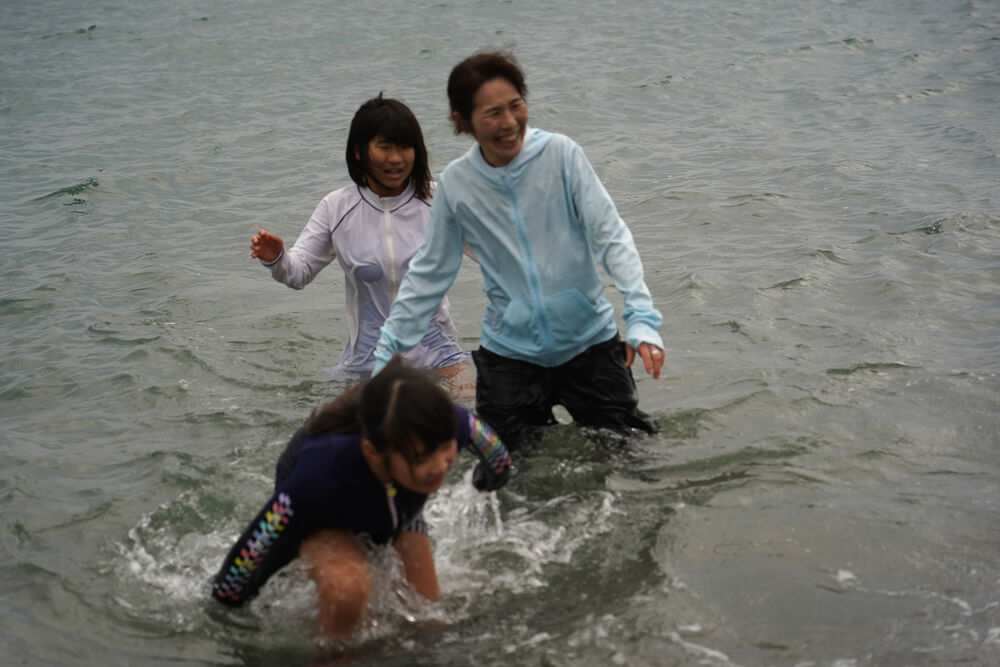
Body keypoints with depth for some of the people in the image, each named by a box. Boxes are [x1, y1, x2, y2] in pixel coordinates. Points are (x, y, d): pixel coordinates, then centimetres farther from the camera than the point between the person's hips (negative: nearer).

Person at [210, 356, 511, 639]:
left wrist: (494, 474, 12)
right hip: (323, 514, -4)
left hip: (398, 503, 4)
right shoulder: (319, 476, -49)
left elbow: (491, 448, -11)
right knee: (347, 587, -35)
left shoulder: (443, 426, -39)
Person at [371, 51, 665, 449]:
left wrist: (641, 317, -25)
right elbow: (428, 275, 5)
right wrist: (385, 353, 4)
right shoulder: (456, 184, -4)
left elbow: (611, 237, -12)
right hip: (510, 352, 1)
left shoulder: (561, 155, -10)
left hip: (588, 341, -1)